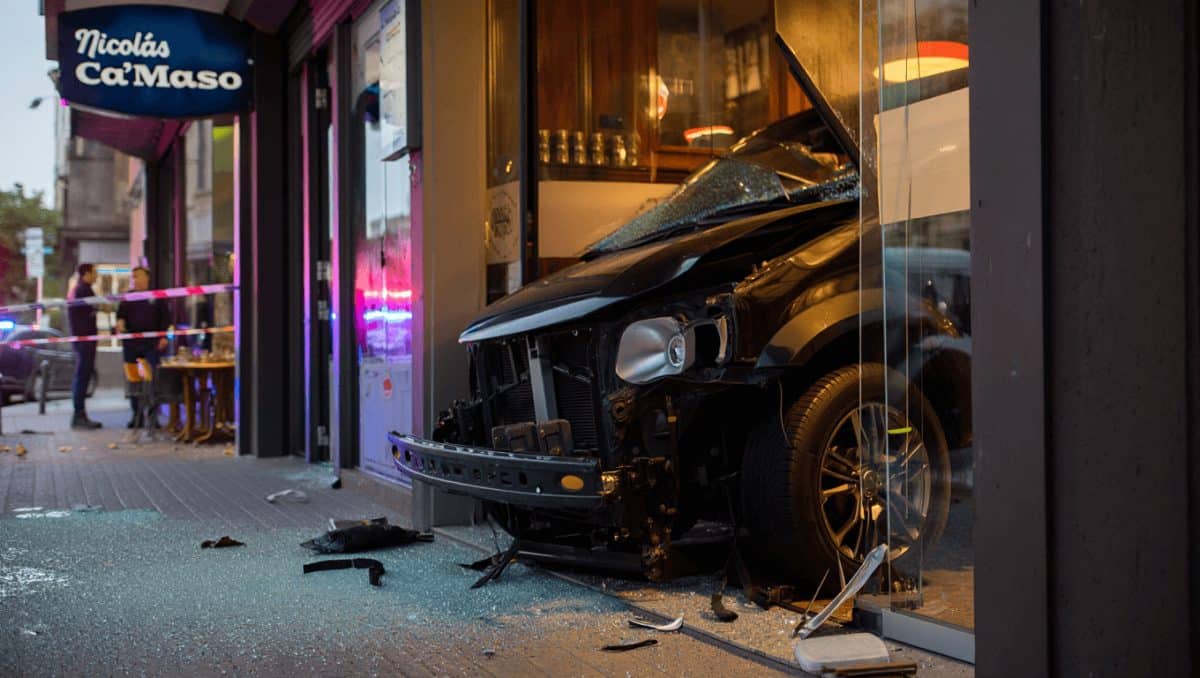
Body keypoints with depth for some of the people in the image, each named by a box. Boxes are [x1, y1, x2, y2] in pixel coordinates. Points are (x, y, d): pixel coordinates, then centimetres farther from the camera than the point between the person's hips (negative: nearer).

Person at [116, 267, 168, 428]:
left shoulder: (156, 297, 5)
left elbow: (164, 317, 5)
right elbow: (121, 313, 8)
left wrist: (163, 337, -3)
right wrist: (120, 321, -15)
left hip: (152, 344, -3)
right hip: (131, 343, 3)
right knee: (132, 379, 5)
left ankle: (153, 415, 0)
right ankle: (136, 414, 12)